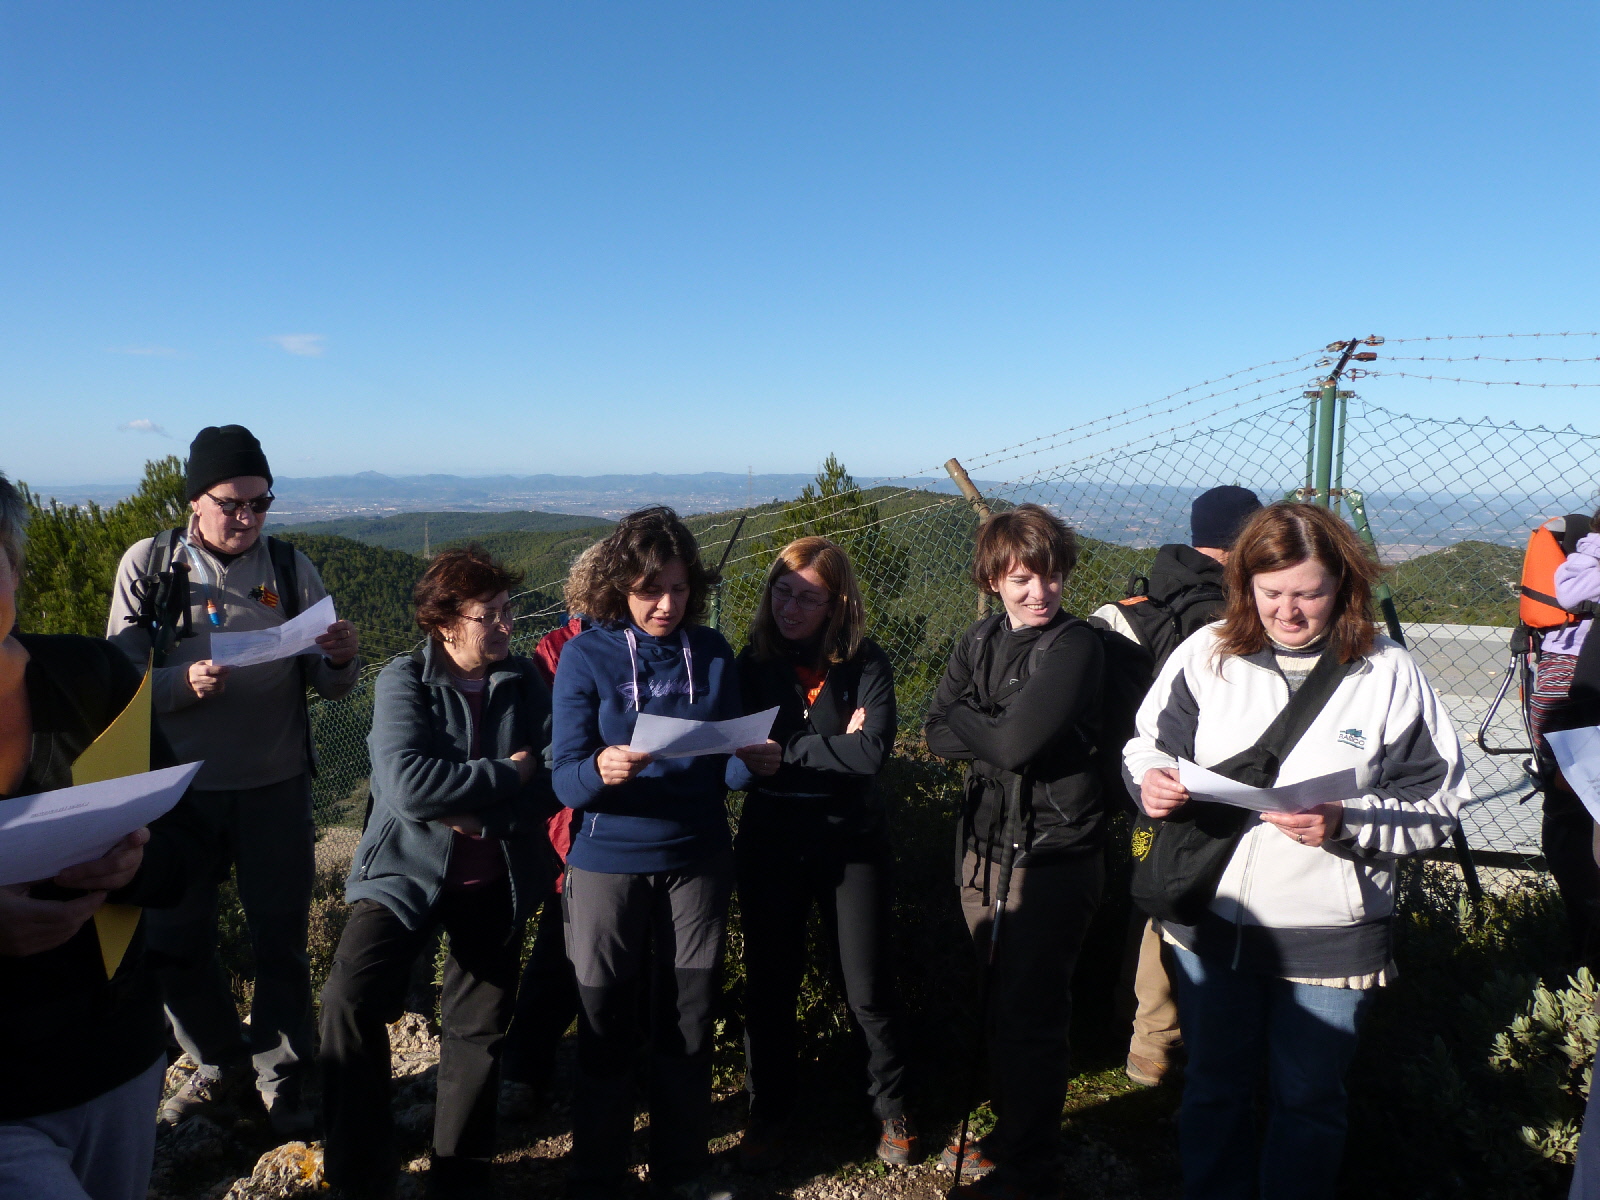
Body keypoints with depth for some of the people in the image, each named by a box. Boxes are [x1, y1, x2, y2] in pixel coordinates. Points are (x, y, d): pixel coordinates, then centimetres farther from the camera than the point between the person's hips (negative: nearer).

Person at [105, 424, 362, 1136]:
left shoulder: (290, 567, -1)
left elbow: (329, 686, 1)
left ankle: (282, 1078, 27)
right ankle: (221, 1066, 34)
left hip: (276, 787, 0)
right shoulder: (148, 564, -3)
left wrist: (341, 659, -22)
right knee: (175, 941, 11)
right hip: (179, 785, 0)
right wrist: (185, 683, -25)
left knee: (281, 942, 7)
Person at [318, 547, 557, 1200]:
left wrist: (476, 812, -20)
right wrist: (506, 774, -19)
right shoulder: (404, 681, -9)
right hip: (407, 870, -2)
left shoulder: (526, 683, -1)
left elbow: (550, 785, -8)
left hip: (494, 880, 3)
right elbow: (409, 785, -24)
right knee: (350, 1002, -18)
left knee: (478, 1031, 9)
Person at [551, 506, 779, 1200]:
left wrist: (753, 763, -16)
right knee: (605, 1031, 7)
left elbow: (723, 768, 6)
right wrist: (601, 771, -34)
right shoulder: (584, 657, -7)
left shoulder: (713, 654, 1)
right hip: (608, 864, -2)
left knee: (688, 1026, 11)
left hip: (697, 863, 2)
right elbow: (565, 779, -12)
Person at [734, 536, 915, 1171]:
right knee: (770, 983, 13)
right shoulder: (753, 663, 0)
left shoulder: (867, 664, -7)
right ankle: (769, 1112, 34)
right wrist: (836, 746, -14)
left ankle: (891, 1110, 32)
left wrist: (789, 746, -15)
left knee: (868, 987, 8)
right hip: (771, 845, 2)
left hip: (851, 843, -2)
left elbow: (874, 752, -20)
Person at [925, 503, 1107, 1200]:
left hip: (1052, 855, -6)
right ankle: (1008, 1135, 38)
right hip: (986, 845, 7)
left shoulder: (1077, 646, -13)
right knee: (1000, 1006, 19)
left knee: (1032, 1016, 2)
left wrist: (967, 717, -7)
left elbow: (1016, 742, -22)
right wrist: (997, 730, -16)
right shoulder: (980, 641, 8)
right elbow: (937, 734, 0)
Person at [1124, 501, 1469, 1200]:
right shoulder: (1207, 655, -5)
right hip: (1210, 918, 2)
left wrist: (1346, 823, -25)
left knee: (1307, 1099, 17)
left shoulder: (1388, 675, -10)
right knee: (1214, 1086, 21)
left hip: (1330, 934, -2)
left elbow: (1436, 809, -9)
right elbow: (1152, 742, 5)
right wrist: (1151, 776, -17)